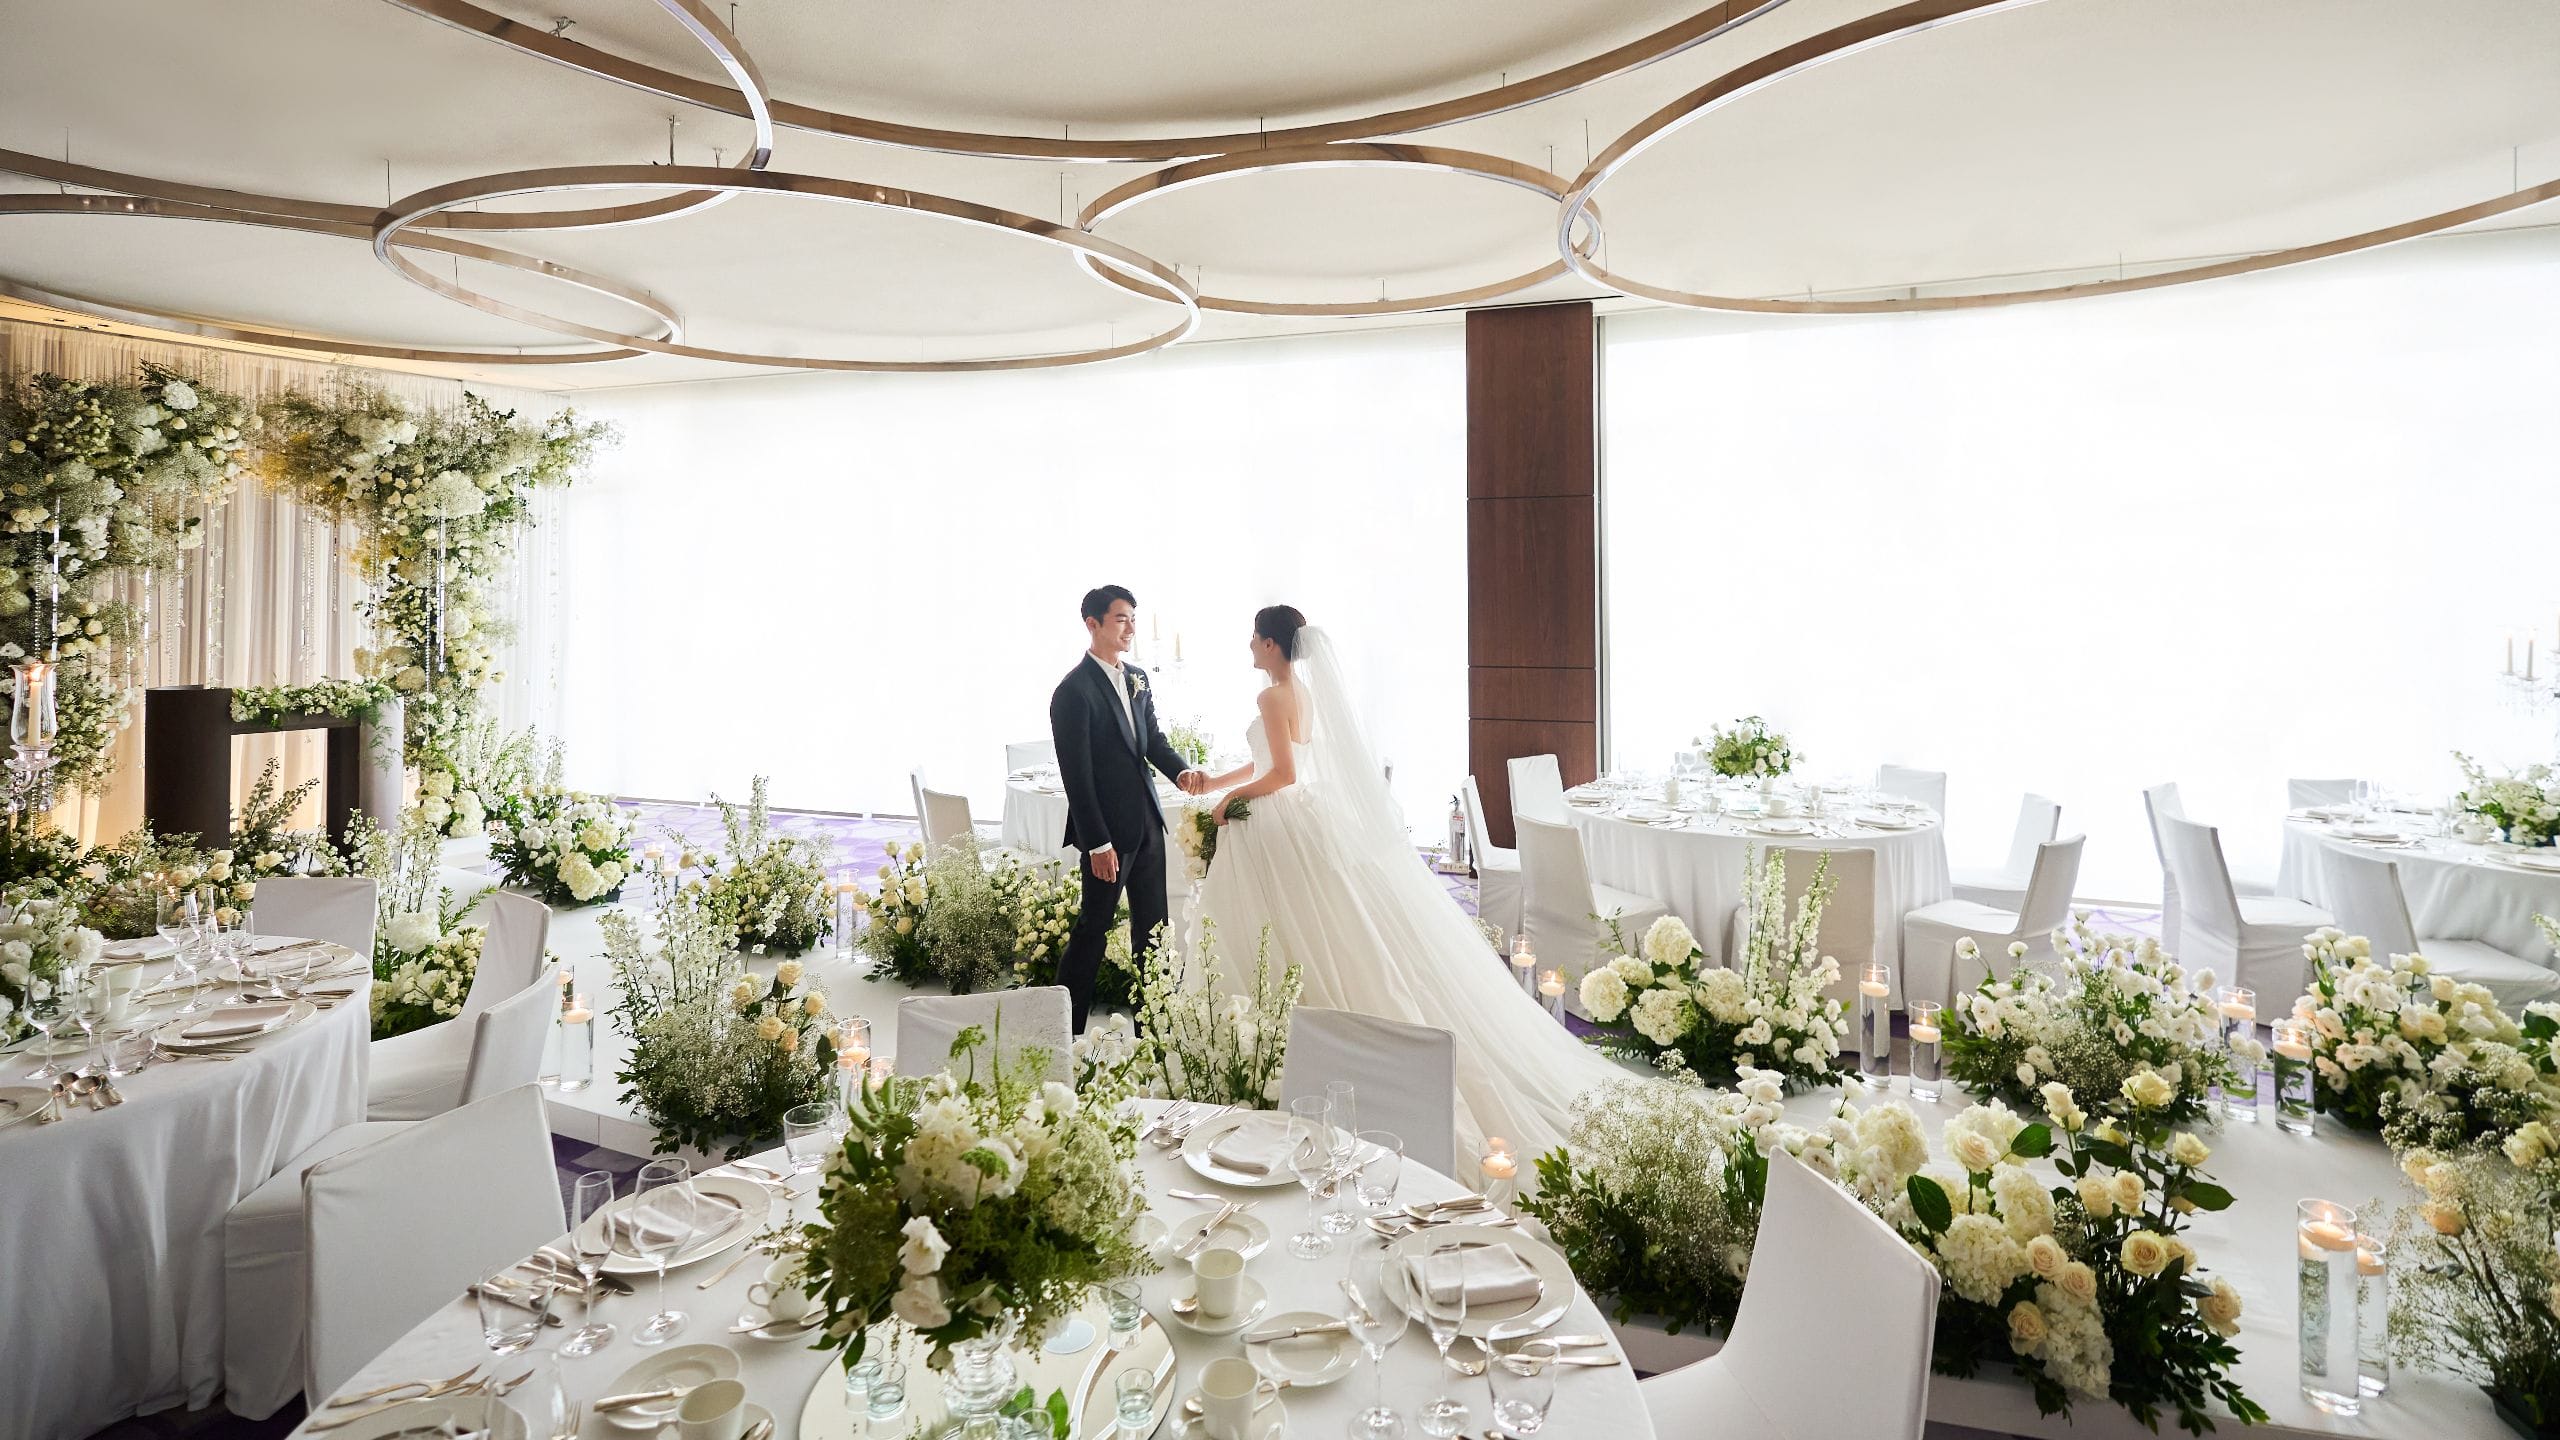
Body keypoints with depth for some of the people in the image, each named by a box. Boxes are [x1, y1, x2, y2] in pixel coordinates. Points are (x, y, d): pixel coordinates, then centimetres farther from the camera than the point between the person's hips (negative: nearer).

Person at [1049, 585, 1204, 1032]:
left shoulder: (1137, 678, 9)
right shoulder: (1074, 690, -15)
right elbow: (1076, 776, -17)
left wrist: (1180, 770, -8)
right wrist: (1097, 844, -19)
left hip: (1147, 822, 8)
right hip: (1108, 827, -7)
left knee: (1152, 924, 14)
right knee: (1094, 926, 4)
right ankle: (1067, 1025, 19)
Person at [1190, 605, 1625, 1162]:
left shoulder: (1274, 696, -16)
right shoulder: (1304, 690, 13)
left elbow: (1282, 774, -22)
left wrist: (1232, 797, -7)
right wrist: (1216, 780, 27)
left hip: (1281, 827, -9)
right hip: (1312, 817, 9)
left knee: (1291, 938, -3)